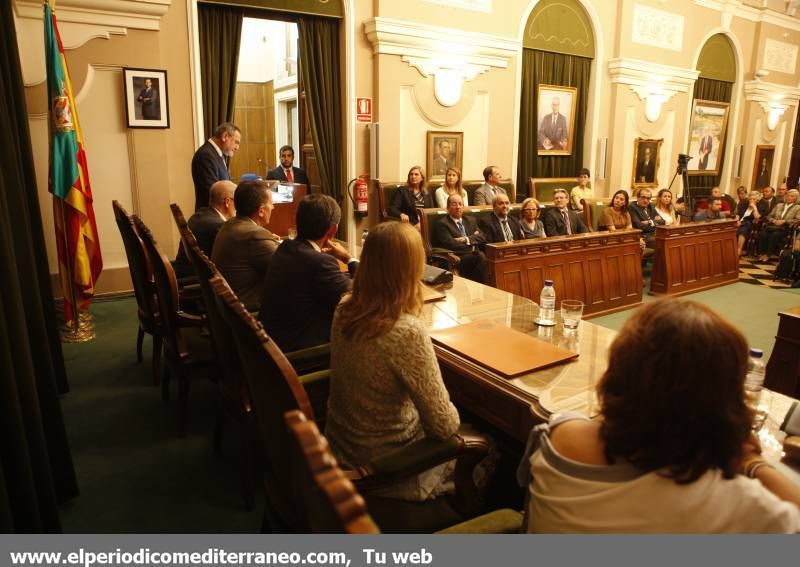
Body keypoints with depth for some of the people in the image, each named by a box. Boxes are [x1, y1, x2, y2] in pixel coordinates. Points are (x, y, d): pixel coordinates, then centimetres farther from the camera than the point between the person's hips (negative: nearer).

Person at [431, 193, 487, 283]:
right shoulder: (442, 224, 1)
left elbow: (482, 238, 11)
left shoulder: (470, 221, 22)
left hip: (474, 256, 5)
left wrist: (467, 239, -7)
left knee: (482, 256, -29)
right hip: (457, 259, -5)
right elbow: (451, 245, -12)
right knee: (479, 257, -32)